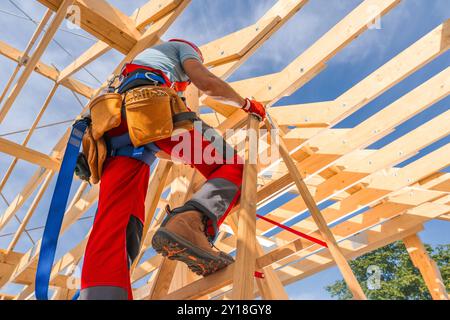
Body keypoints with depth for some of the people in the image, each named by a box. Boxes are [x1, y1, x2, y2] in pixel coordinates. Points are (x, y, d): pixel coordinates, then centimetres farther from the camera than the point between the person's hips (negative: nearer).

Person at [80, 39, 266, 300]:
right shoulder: (181, 46, 30)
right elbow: (207, 82, 8)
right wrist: (246, 104, 24)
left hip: (117, 125, 7)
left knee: (113, 221, -14)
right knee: (232, 166, -3)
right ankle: (189, 222, -34)